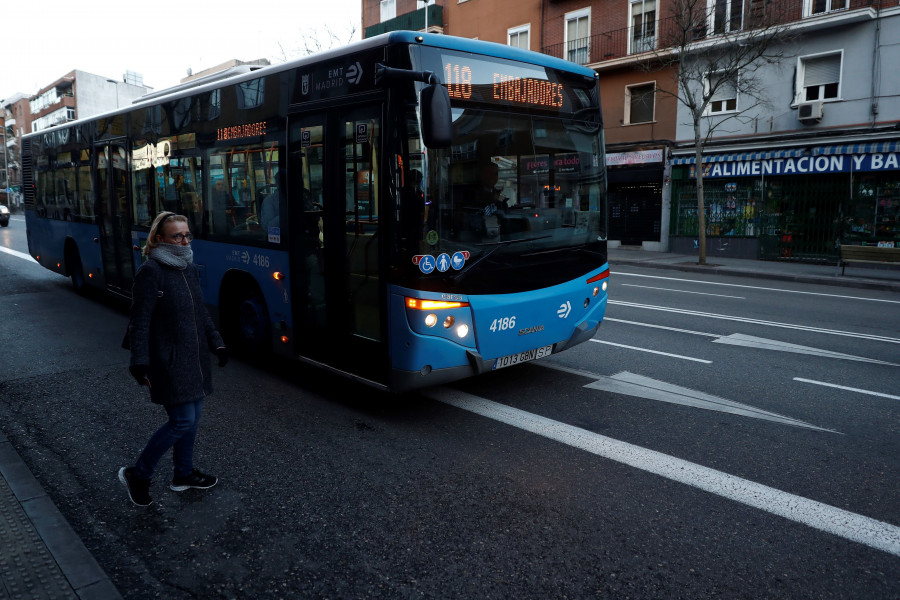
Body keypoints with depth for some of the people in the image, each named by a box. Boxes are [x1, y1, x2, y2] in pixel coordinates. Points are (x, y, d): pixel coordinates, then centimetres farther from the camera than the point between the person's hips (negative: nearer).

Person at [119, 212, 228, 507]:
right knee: (183, 420, -7)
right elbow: (140, 320, -16)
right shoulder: (150, 272, -15)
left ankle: (184, 474, 33)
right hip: (169, 362, -8)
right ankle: (137, 475, 12)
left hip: (194, 359, 8)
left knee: (193, 416, 15)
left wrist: (216, 344, 17)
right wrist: (140, 362, -21)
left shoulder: (190, 269, 10)